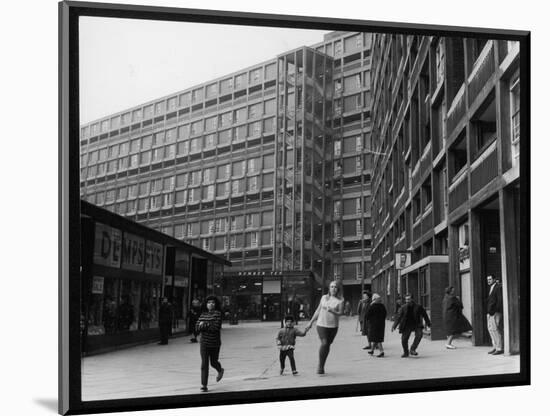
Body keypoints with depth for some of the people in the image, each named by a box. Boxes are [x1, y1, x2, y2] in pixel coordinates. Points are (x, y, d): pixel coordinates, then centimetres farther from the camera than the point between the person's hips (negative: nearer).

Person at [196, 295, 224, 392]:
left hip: (214, 343, -3)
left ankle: (220, 370, 48)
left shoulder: (218, 313, -9)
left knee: (213, 362, 14)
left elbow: (216, 327, -20)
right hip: (204, 343, 3)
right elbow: (197, 327, -3)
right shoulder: (203, 314, 5)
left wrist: (204, 325, -15)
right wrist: (209, 326, -20)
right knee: (204, 364, -4)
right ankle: (204, 385, -2)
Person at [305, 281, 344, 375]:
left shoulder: (340, 300, 0)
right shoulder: (324, 297, 7)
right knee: (324, 343, -16)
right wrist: (311, 322, 16)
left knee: (328, 345, 6)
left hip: (333, 326, 0)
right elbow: (318, 310, 14)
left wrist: (332, 311, -28)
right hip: (321, 324, 0)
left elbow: (340, 313, -8)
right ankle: (320, 365, -2)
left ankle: (322, 366, 21)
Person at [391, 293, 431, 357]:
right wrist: (394, 326, -10)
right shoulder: (403, 308, -4)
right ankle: (406, 352, 22)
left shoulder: (418, 307, -6)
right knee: (404, 339, -2)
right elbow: (399, 317, -2)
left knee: (419, 334, -26)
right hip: (407, 325, 1)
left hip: (416, 325, -1)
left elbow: (424, 315, 6)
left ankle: (413, 349, -16)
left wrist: (428, 323, 13)